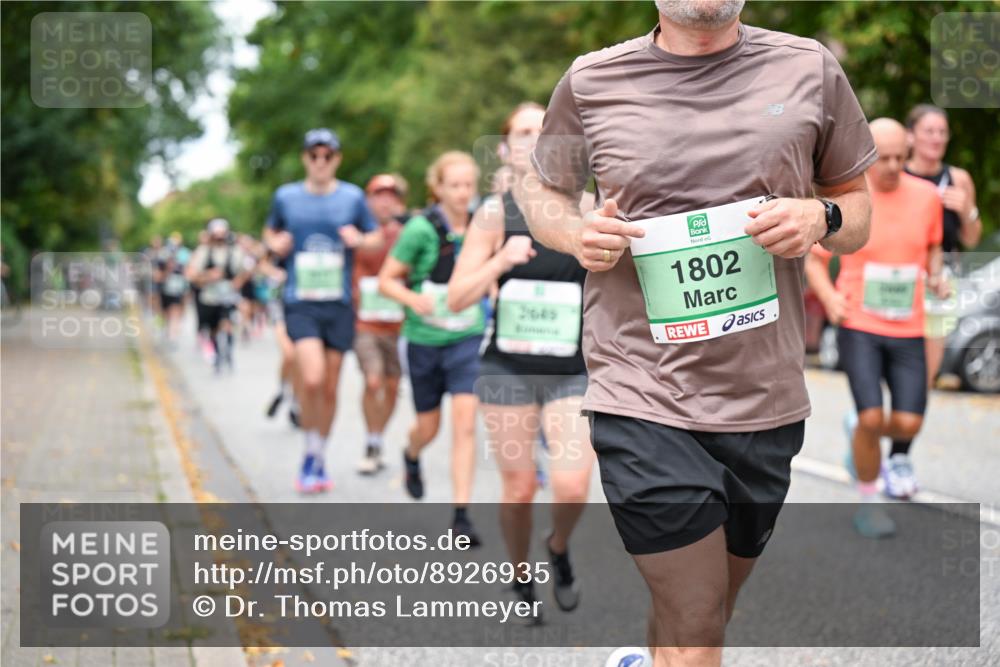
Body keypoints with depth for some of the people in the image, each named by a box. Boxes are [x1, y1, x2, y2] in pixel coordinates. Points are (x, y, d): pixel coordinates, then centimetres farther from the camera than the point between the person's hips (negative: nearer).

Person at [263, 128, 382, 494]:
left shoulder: (352, 196, 4)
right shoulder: (286, 196, 5)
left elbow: (377, 238, 13)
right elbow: (270, 231, 20)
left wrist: (359, 239, -9)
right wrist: (275, 243, -3)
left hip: (339, 304, 1)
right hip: (300, 302, -1)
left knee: (330, 388, 7)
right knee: (312, 379, -19)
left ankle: (320, 461, 25)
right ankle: (310, 452, 2)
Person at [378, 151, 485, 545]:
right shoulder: (421, 229, -13)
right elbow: (386, 280, -9)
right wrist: (413, 298, -27)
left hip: (467, 339, 1)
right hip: (425, 340, -1)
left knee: (465, 423, -13)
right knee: (429, 427, 13)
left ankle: (461, 515, -10)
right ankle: (411, 456, 50)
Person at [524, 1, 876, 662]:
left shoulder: (809, 68, 4)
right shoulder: (591, 81, 1)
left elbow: (860, 211, 13)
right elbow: (543, 192, 16)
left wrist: (821, 217, -10)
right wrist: (576, 232, -7)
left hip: (765, 403, 3)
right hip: (644, 402, -3)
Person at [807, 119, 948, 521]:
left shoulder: (926, 196, 1)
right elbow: (814, 262, 2)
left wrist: (936, 276, -1)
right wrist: (829, 296, -17)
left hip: (907, 330, 3)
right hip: (859, 327, -3)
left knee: (908, 424, -6)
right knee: (871, 417, -15)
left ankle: (897, 451, 32)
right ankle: (867, 501, 7)